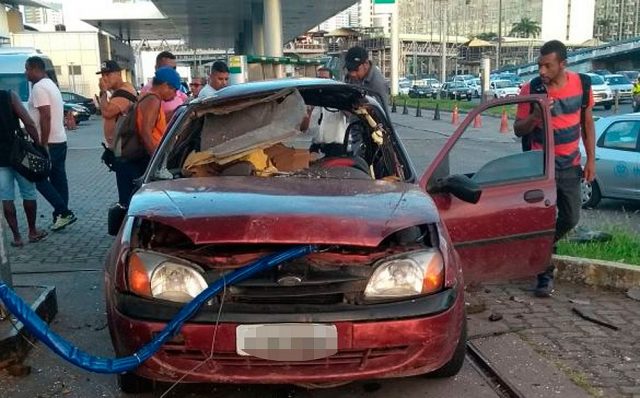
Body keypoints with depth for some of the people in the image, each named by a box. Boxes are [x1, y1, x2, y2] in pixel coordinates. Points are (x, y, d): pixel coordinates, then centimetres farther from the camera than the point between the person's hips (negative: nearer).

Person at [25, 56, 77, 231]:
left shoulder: (39, 87, -14)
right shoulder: (51, 85, 17)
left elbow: (45, 117, -23)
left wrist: (43, 144, -22)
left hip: (49, 143, -9)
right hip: (60, 140, 9)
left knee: (39, 178, -2)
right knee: (58, 179, 10)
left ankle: (64, 212, -6)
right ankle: (61, 214, 14)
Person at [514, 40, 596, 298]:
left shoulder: (581, 84, -5)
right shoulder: (531, 90, -13)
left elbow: (587, 123, 6)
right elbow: (519, 130, -8)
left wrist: (591, 160, 3)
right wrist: (536, 115, -29)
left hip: (570, 166, 4)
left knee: (570, 219, 11)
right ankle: (545, 276, 8)